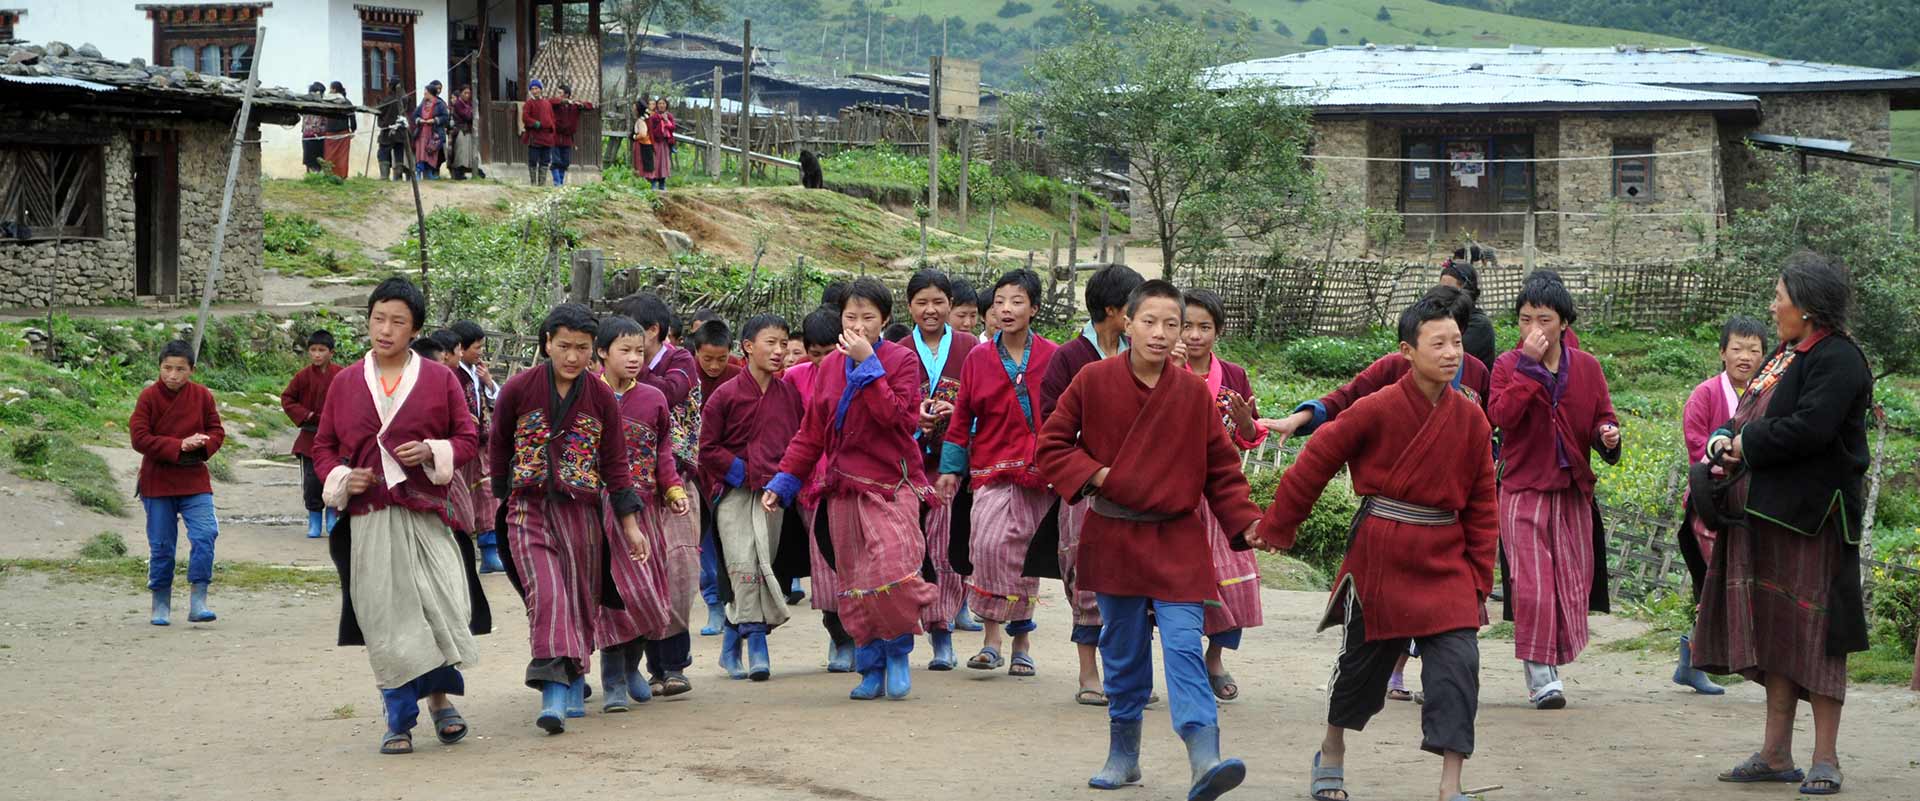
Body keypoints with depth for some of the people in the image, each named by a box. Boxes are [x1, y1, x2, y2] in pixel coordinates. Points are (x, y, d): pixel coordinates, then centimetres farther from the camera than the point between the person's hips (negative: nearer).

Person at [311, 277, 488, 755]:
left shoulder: (439, 379, 6)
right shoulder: (345, 383, 9)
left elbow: (468, 440, 8)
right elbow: (323, 445, 15)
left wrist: (432, 452, -11)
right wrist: (340, 478, -5)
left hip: (427, 514, -1)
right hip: (369, 518, 1)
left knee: (446, 607, -12)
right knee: (387, 621, 0)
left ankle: (441, 696, 12)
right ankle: (399, 720, 12)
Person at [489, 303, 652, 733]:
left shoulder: (601, 398, 1)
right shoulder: (518, 390, -4)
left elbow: (615, 465, 5)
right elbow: (498, 446, 11)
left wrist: (630, 526, 3)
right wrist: (502, 497, 17)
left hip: (581, 510, 2)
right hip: (528, 508, -2)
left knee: (580, 601, 7)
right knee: (547, 594, -18)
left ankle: (573, 689, 22)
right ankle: (554, 691, -26)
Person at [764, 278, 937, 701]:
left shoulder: (900, 361, -1)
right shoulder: (830, 366, 13)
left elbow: (894, 415, -18)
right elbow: (811, 432, 15)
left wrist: (868, 364, -16)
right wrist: (783, 482, 9)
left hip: (891, 484, -5)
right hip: (843, 488, 5)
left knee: (890, 567, -21)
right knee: (853, 584, 5)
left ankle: (898, 650, 1)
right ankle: (871, 669, 15)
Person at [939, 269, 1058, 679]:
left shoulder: (1052, 357, 3)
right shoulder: (978, 358, 5)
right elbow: (962, 415, 9)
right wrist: (951, 467, 6)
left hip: (1039, 472, 0)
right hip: (993, 468, 0)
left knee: (1026, 554, 5)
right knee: (989, 542, -18)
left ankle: (1021, 642, 16)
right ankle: (992, 637, -12)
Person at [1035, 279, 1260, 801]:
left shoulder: (1194, 392, -1)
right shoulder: (1094, 380, -4)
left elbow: (1221, 467, 5)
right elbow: (1053, 444, 4)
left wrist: (1246, 521, -5)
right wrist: (1091, 475, -11)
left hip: (1177, 541, -1)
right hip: (1113, 537, 1)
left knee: (1184, 644, -13)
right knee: (1122, 651, 11)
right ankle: (1122, 757, 26)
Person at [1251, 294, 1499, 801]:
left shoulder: (1471, 420, 0)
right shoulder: (1378, 410, -12)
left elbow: (1482, 506, 8)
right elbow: (1316, 462, -3)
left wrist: (1479, 581, 6)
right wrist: (1276, 527, 4)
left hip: (1444, 560, 3)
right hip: (1378, 558, -3)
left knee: (1458, 661, -10)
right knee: (1362, 659, 12)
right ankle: (1331, 757, 37)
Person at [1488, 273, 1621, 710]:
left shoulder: (1586, 367, 7)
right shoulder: (1507, 365, 0)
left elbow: (1602, 417, 11)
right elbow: (1501, 415, -16)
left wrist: (1607, 435, -12)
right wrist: (1529, 366, -19)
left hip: (1573, 489, 3)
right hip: (1523, 489, -3)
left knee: (1572, 583, 6)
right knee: (1531, 583, -11)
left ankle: (1552, 665, 20)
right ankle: (1540, 674, -8)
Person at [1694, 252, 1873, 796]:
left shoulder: (1837, 359, -13)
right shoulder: (1786, 354, 17)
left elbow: (1810, 427, -25)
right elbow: (1751, 417, 20)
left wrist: (1746, 444, -12)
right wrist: (1722, 441, -1)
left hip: (1809, 515, -10)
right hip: (1766, 510, 10)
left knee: (1813, 634, -5)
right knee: (1775, 630, 12)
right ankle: (1776, 755, 18)